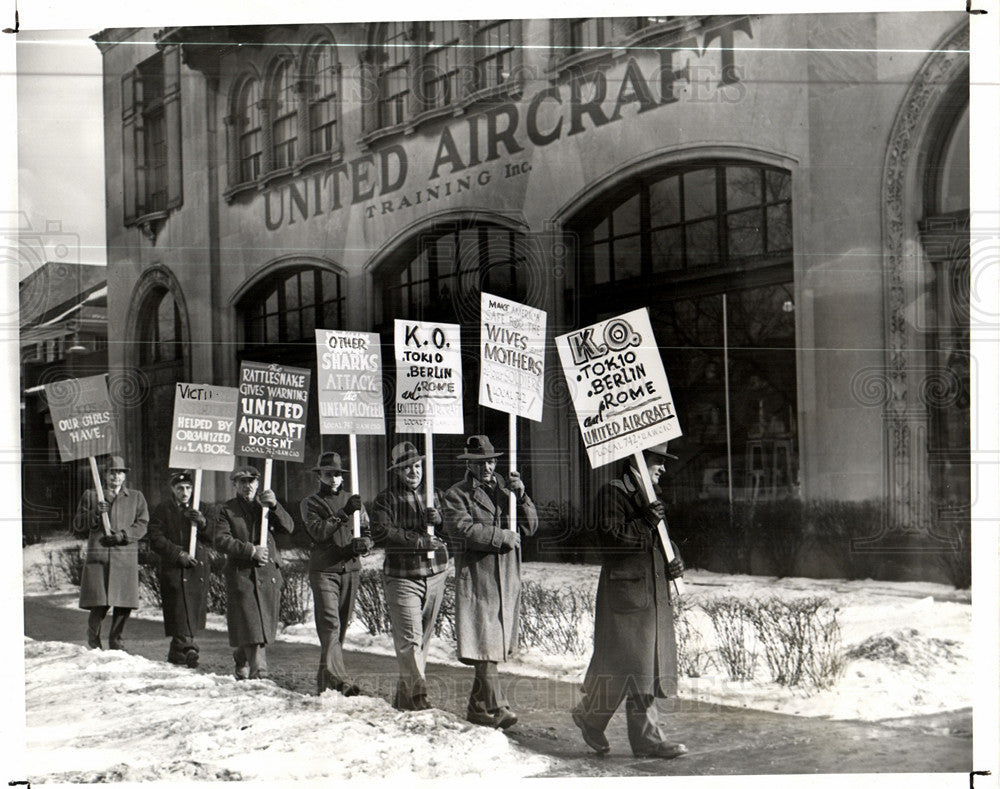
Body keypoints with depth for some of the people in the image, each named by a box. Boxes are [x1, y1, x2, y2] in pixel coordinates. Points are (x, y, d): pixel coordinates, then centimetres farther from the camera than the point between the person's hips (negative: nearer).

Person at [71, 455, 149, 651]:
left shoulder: (136, 498, 15)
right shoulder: (91, 496, 13)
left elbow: (142, 525, 6)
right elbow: (77, 527, 11)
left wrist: (123, 534, -11)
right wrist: (95, 513, -7)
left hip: (126, 557, 1)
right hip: (98, 556, -1)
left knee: (124, 604, 0)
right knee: (99, 605, -7)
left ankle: (116, 641, 18)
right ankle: (93, 642, 12)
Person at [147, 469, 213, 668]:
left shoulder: (199, 511, 17)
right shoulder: (161, 510, 5)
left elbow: (212, 540, 12)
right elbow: (156, 540, -3)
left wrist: (203, 523, -8)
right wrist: (178, 554, -13)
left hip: (199, 569, 4)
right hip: (175, 570, -4)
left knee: (195, 613, 6)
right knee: (181, 612, -13)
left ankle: (177, 654, 17)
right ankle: (188, 650, -15)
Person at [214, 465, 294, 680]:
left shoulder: (266, 506, 13)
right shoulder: (227, 510, 6)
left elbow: (288, 527, 0)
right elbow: (222, 541, -7)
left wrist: (274, 506, -16)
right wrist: (251, 550, -16)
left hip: (268, 573, 3)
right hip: (241, 574, -3)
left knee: (265, 624, 8)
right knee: (251, 625, -10)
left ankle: (241, 659, 31)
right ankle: (259, 673, -10)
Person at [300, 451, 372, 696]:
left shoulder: (353, 501, 15)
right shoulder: (310, 503, 6)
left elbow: (368, 533, 11)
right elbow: (318, 532, -11)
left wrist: (361, 544, -11)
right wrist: (344, 513, -19)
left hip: (350, 569, 4)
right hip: (323, 570, -4)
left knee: (341, 627, 8)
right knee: (330, 624, -16)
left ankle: (325, 680, 20)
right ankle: (337, 678, -25)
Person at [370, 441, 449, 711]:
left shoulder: (434, 496, 15)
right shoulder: (386, 500, 0)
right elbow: (381, 533, -14)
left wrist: (439, 518, -8)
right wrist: (421, 541, -16)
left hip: (435, 575, 5)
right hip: (402, 577, -5)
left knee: (424, 638, 7)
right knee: (409, 638, -13)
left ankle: (404, 693, 18)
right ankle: (416, 691, -11)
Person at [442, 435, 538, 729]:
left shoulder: (505, 490, 17)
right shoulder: (456, 495, 1)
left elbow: (530, 526, 12)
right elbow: (463, 530, -14)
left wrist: (521, 495, -4)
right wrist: (502, 536, -11)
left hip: (506, 577, 6)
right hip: (476, 577, -5)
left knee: (496, 643, 8)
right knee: (483, 643, -11)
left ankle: (478, 708, 17)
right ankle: (496, 707, -11)